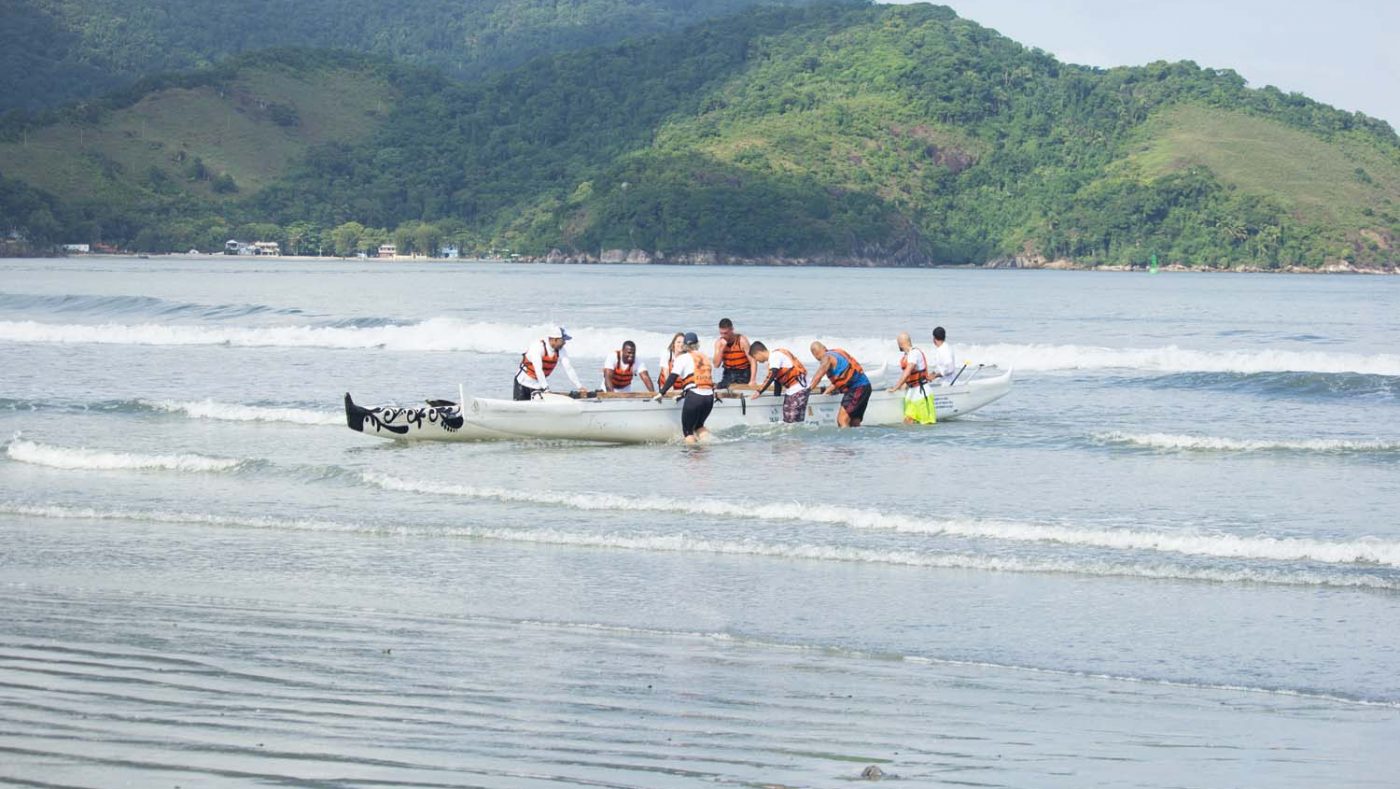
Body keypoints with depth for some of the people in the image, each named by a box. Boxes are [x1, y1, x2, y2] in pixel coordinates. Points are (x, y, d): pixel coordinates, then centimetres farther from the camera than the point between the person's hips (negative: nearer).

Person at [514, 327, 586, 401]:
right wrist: (546, 388, -39)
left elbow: (568, 369, -8)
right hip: (525, 380, -5)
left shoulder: (560, 351, -9)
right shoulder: (538, 347, -27)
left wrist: (579, 387, -14)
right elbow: (538, 369, -34)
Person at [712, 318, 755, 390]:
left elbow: (752, 361, -17)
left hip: (743, 373, -4)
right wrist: (722, 348, -21)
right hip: (728, 373, 4)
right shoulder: (719, 343, -4)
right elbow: (716, 364, -11)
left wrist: (752, 381, -26)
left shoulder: (742, 341, -15)